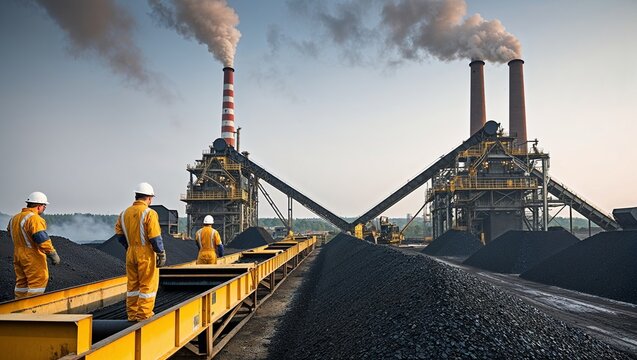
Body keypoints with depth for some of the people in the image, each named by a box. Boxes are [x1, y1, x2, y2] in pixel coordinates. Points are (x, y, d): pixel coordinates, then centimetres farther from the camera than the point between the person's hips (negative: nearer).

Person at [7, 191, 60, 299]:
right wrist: (53, 255, -17)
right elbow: (43, 240, -24)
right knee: (38, 282, -3)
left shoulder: (15, 218, 10)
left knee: (22, 282, 17)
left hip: (18, 255, 9)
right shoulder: (35, 219, -19)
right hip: (33, 257, -9)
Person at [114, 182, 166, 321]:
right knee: (148, 285, 2)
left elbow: (119, 233, 13)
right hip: (146, 253, -7)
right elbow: (155, 237, -15)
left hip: (131, 253, 7)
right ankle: (144, 315, 4)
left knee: (132, 284, 15)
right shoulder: (150, 213, -13)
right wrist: (161, 254, -9)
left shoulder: (124, 213, 8)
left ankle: (132, 314, 23)